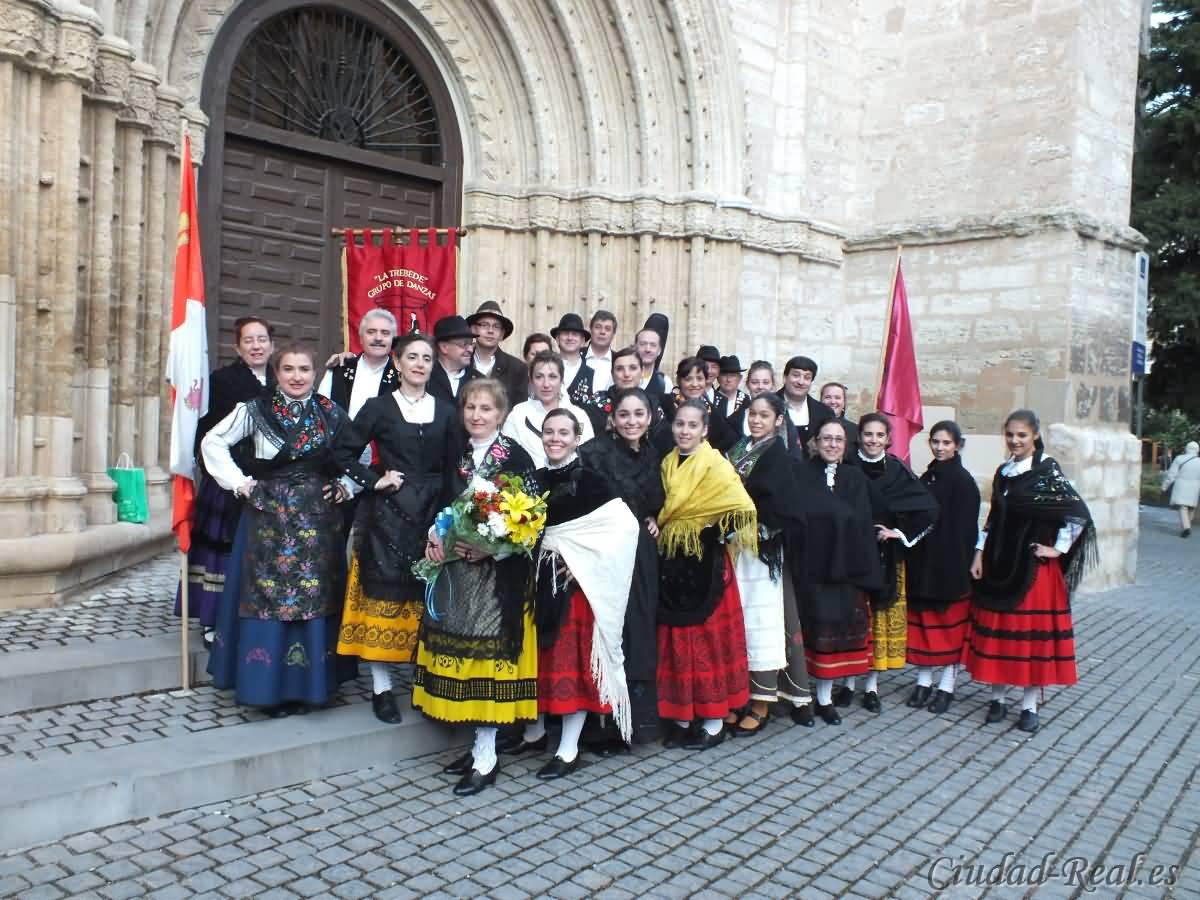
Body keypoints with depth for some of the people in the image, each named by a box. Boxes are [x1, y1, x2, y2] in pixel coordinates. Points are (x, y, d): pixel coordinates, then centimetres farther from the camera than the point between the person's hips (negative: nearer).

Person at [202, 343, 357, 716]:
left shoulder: (330, 413, 4)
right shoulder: (256, 410, -2)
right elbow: (212, 442, 2)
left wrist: (346, 484, 4)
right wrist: (240, 482, -4)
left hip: (318, 518, 2)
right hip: (269, 516, -2)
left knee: (314, 596, 6)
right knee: (268, 595, 2)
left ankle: (308, 682, 19)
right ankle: (270, 685, 14)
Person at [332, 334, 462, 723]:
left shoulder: (446, 412, 9)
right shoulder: (378, 407, 2)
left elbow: (453, 471, 8)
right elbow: (343, 453, 2)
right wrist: (375, 481, -8)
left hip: (432, 513, 2)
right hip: (387, 513, -2)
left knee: (426, 597, 5)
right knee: (384, 593, -1)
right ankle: (381, 687, 8)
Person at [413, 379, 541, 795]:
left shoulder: (516, 456, -7)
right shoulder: (456, 455, 10)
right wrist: (435, 538, -4)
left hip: (498, 571, -6)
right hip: (456, 568, 6)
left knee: (487, 650, -4)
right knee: (463, 653, 9)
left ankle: (486, 760, 6)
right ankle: (480, 745, 23)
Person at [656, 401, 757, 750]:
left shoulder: (715, 465, -10)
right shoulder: (667, 464, 10)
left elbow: (743, 507, -21)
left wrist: (720, 535, -11)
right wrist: (658, 529, 1)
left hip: (705, 565, -6)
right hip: (672, 564, 6)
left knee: (709, 636, 1)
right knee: (677, 639, 9)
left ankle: (715, 722, 11)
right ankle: (681, 716, 19)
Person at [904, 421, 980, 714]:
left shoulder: (964, 481, -8)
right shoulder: (926, 478, 10)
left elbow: (965, 528, -12)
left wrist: (962, 566, -16)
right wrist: (915, 561, 5)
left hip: (951, 564, -6)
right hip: (923, 562, 6)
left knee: (951, 624, 4)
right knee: (923, 623, 9)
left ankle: (947, 685, 13)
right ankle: (923, 681, 18)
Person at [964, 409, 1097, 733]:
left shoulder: (1048, 470, -8)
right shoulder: (1003, 472, 9)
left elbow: (1078, 513, -14)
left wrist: (1058, 548, -10)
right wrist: (980, 553, 8)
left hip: (1034, 567, -5)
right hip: (998, 564, 5)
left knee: (1033, 632, 2)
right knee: (996, 631, 8)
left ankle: (1030, 705, 13)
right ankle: (998, 697, 20)